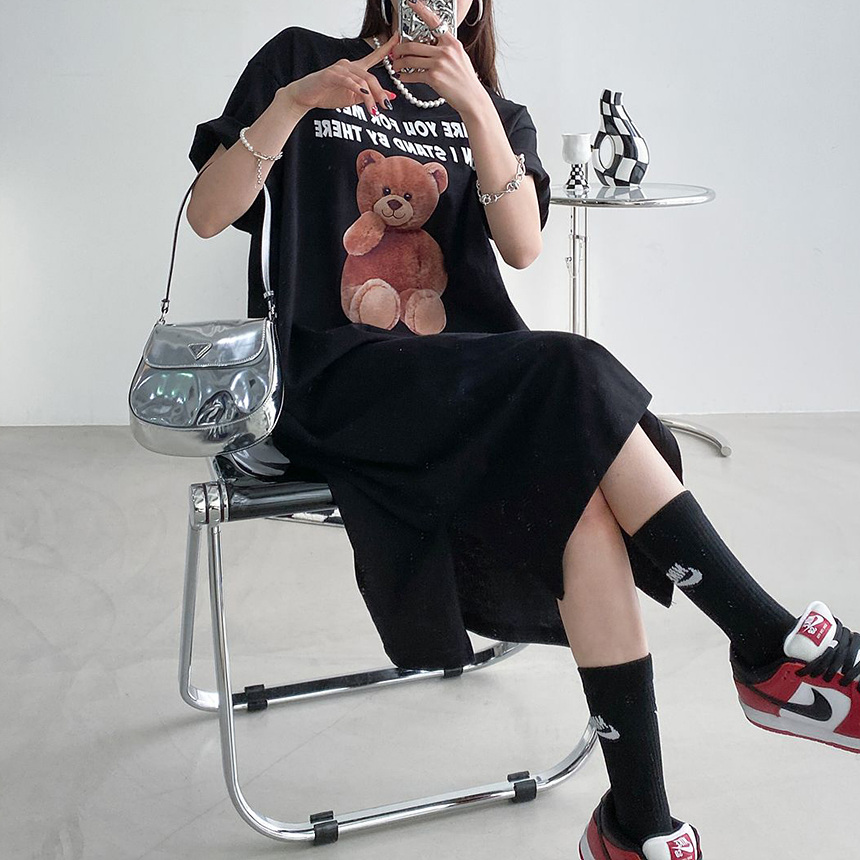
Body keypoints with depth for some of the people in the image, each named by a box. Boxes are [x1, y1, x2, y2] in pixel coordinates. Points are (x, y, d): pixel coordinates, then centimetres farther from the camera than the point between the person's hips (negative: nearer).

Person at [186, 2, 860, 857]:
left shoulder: (494, 111, 22)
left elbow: (522, 246, 0)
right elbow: (206, 215, 3)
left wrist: (473, 104, -12)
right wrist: (290, 104, -11)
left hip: (470, 382, 3)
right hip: (340, 378, -3)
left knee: (583, 488, -29)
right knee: (573, 378, -30)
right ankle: (770, 644, -24)